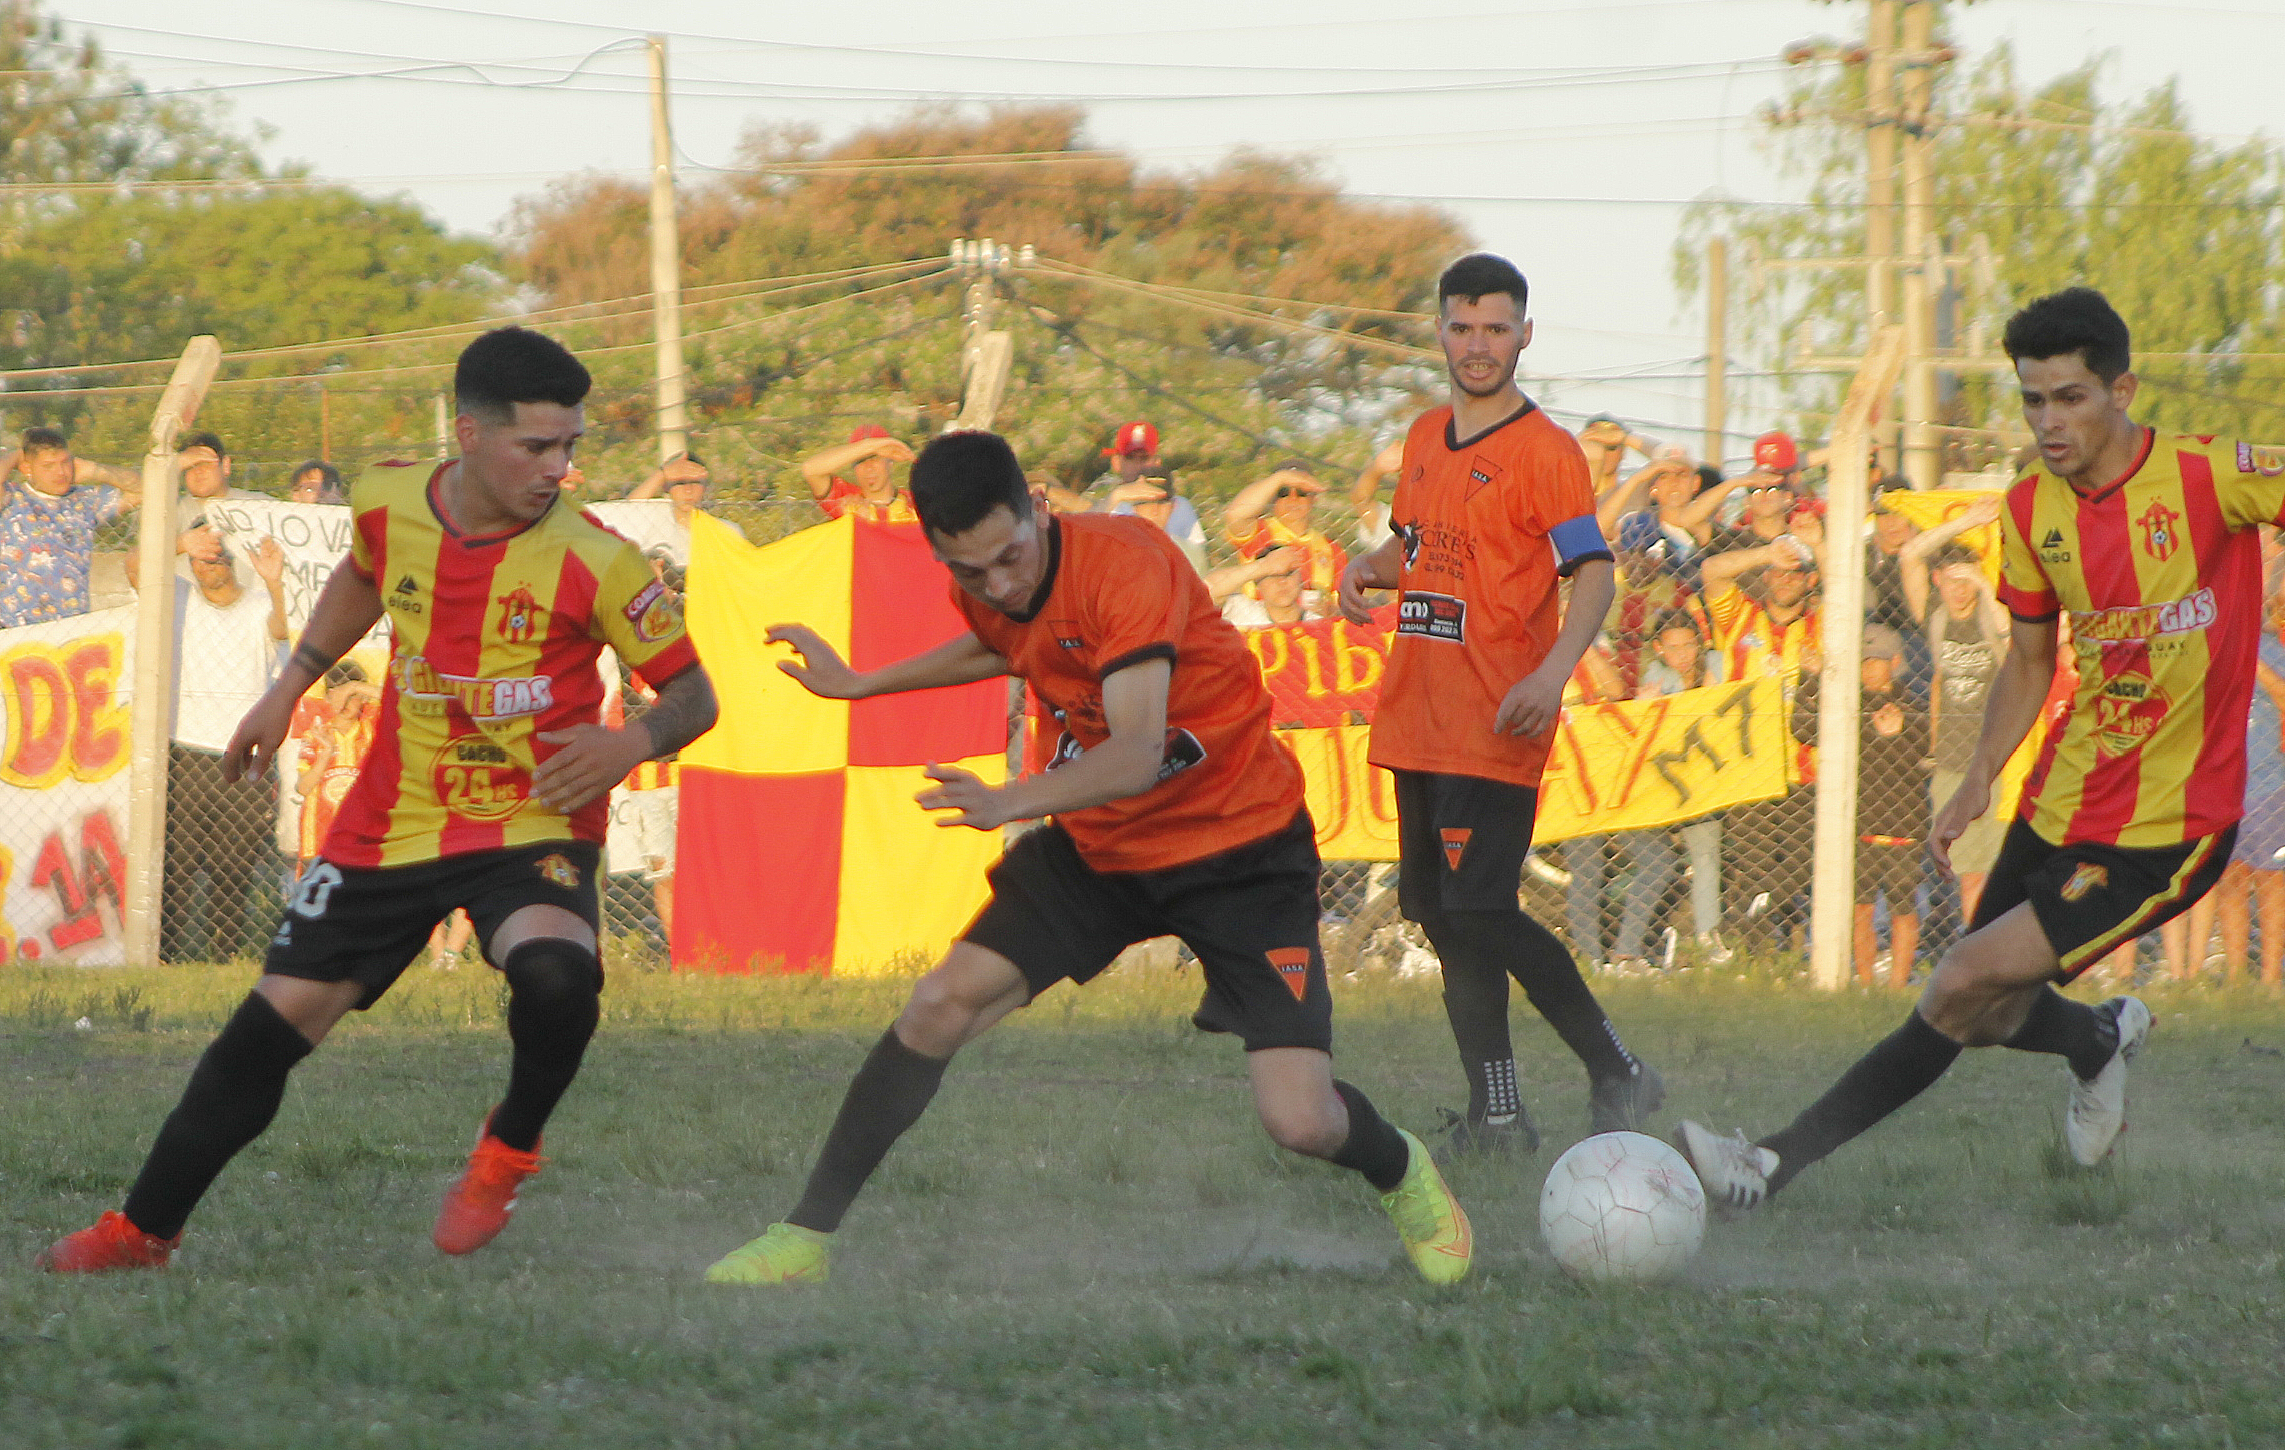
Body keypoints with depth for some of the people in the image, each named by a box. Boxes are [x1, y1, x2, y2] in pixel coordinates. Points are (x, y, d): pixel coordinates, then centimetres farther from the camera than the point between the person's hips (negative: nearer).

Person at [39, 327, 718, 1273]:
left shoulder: (594, 563, -17)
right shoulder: (389, 503, -5)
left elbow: (692, 693, -8)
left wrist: (632, 744, -28)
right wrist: (288, 690, 24)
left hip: (530, 830, -4)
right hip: (390, 829, 4)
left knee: (554, 976, -35)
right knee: (273, 1024, 6)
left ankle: (511, 1147, -4)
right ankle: (143, 1230, 22)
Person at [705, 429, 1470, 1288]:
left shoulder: (1126, 563, -30)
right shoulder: (984, 591, -7)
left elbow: (1135, 756, -42)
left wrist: (1011, 802, -57)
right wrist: (859, 684, 21)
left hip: (1243, 852, -6)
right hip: (1100, 845, 6)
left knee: (1301, 1123, -16)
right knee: (944, 1004, -11)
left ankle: (1401, 1173, 21)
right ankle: (808, 1236, 1)